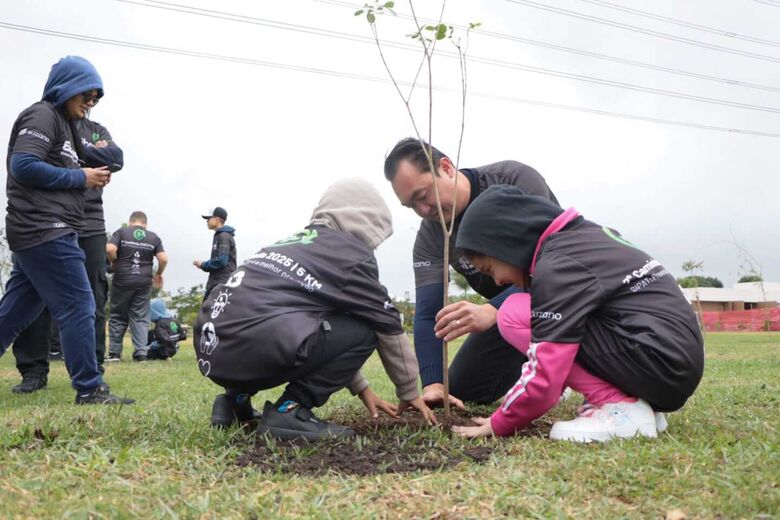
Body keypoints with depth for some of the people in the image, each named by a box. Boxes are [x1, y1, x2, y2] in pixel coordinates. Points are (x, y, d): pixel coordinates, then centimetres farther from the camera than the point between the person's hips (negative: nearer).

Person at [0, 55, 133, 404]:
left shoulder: (62, 121, 23)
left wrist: (89, 178, 5)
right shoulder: (42, 115, -7)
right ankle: (90, 389, -3)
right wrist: (81, 178, -14)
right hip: (45, 231, -10)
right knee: (78, 306, -8)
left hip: (43, 232, 10)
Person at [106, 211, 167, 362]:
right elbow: (163, 259, -2)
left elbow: (110, 249, -12)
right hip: (144, 282, 1)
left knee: (118, 317, 9)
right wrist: (158, 274, 14)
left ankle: (114, 353, 11)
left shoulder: (121, 232, 4)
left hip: (122, 280, -1)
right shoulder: (153, 237, 8)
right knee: (141, 318, 5)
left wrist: (114, 263, 6)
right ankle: (140, 353, 0)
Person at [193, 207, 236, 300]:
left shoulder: (224, 236, -10)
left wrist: (203, 265, -7)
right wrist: (202, 264, 4)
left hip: (223, 283, -10)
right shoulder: (218, 236, 21)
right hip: (216, 282, 10)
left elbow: (221, 261, -20)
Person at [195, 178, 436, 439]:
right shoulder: (352, 253, 5)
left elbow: (332, 333, 32)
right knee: (363, 331, 3)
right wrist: (409, 393, 26)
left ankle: (237, 399, 20)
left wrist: (362, 388, 34)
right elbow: (389, 327, 12)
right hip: (250, 346, -9)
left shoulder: (295, 242, 27)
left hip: (211, 348, 9)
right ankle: (289, 411, -4)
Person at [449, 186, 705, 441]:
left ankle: (619, 407, -9)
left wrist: (498, 425, -2)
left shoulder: (557, 266, -14)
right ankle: (636, 399, 8)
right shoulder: (583, 236, 14)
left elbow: (544, 379, -17)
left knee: (514, 314, -8)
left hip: (658, 366, -9)